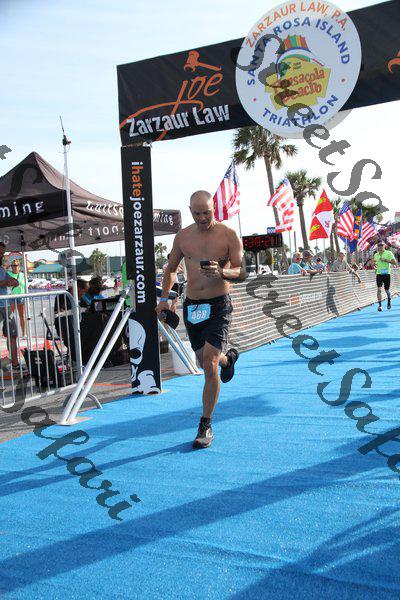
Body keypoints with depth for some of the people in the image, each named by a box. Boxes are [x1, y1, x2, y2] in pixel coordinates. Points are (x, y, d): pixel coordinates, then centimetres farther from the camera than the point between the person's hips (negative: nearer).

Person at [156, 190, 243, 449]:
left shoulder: (228, 235, -6)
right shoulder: (183, 236, 5)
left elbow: (241, 271, -9)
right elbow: (171, 269, 18)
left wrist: (221, 272, -29)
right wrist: (165, 297, 8)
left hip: (219, 305, -4)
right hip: (191, 305, 5)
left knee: (209, 365, -14)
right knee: (204, 361, 18)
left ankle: (206, 427, -1)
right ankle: (229, 357, 56)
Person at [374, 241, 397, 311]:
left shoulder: (389, 253, -1)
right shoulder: (376, 255, 11)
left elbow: (394, 262, -9)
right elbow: (374, 262, 26)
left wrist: (385, 260, -18)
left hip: (387, 274, -2)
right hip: (379, 274, 2)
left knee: (387, 290, 6)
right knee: (379, 289, -13)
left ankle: (389, 300, 38)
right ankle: (379, 305, -13)